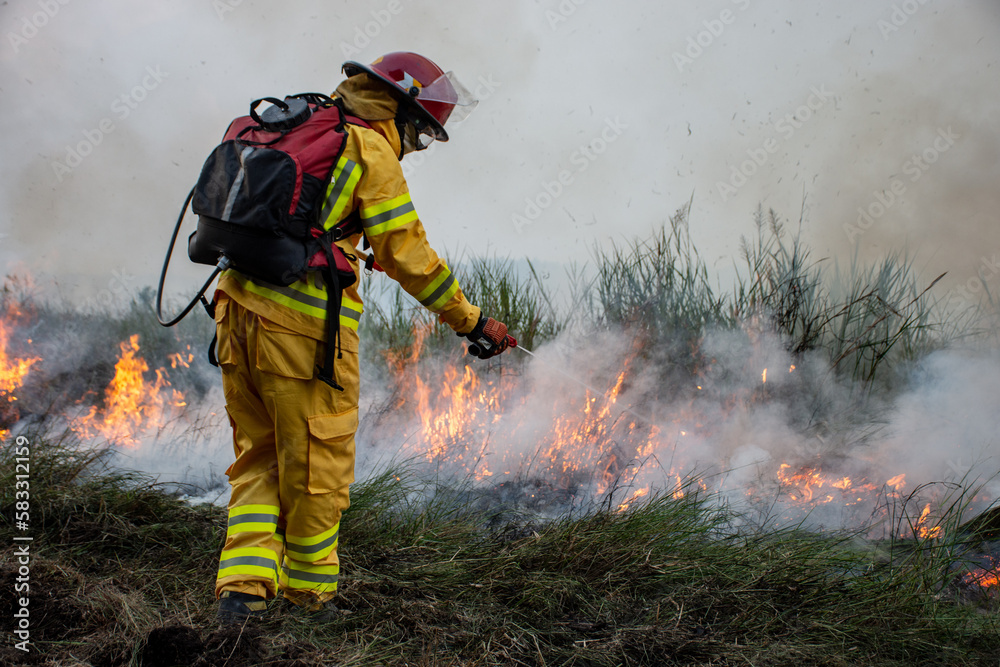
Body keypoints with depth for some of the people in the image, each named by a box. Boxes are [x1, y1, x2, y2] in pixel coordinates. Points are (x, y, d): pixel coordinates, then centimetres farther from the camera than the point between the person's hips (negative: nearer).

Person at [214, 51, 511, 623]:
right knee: (317, 466, 8)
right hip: (306, 327, -8)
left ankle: (244, 583, 4)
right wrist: (471, 321, 0)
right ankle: (311, 590, 21)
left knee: (259, 456, 15)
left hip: (241, 310, 8)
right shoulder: (370, 150, -5)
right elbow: (407, 255, -7)